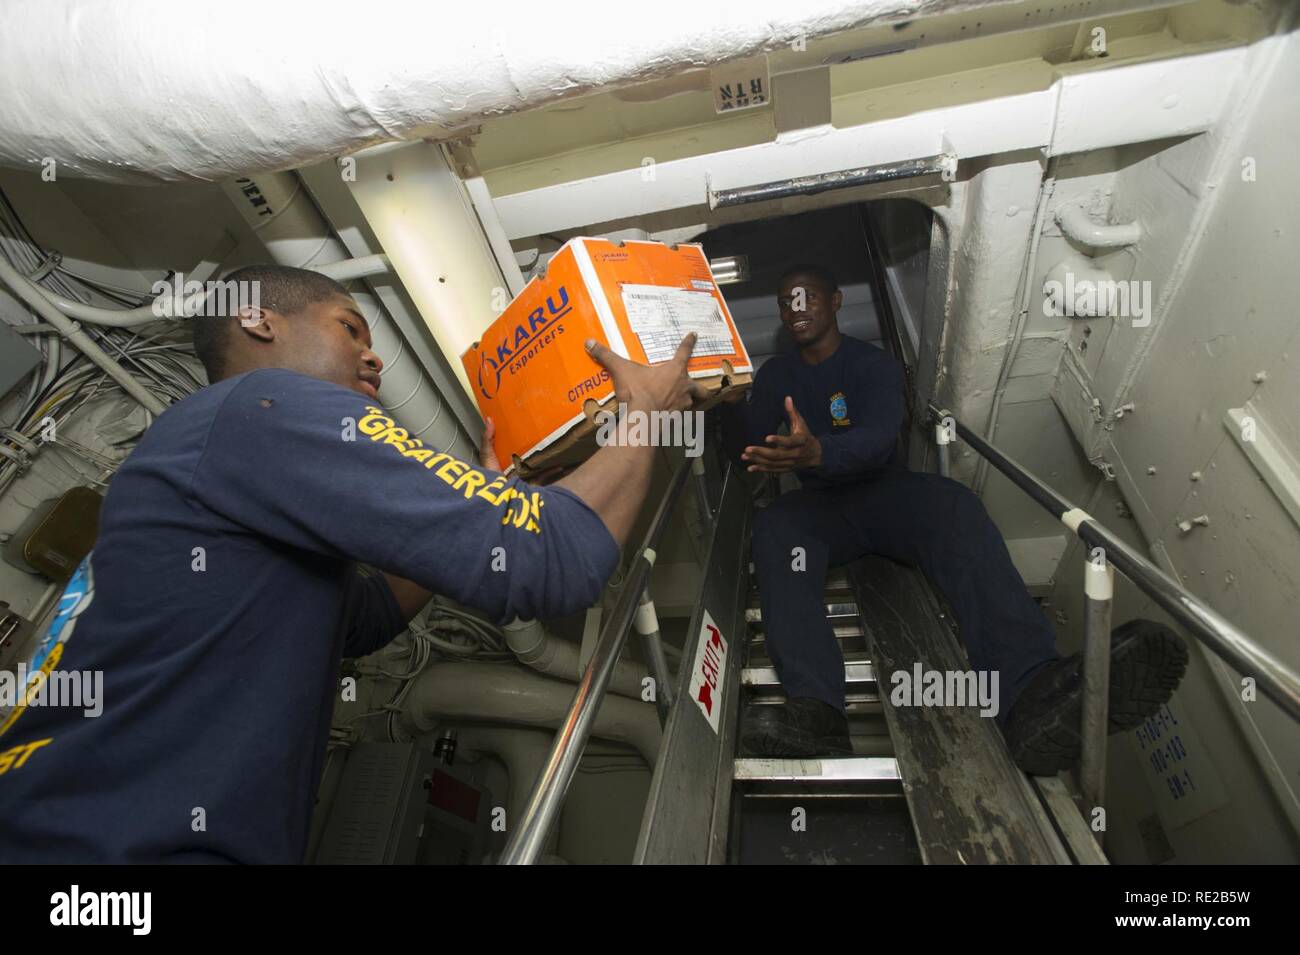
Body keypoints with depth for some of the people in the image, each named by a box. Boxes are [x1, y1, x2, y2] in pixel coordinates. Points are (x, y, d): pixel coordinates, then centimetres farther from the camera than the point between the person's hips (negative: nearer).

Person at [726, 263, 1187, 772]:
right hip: (821, 508, 1)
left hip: (885, 492, 0)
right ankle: (815, 712, -55)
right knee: (773, 524, -34)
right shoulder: (776, 375, 16)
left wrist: (817, 452, -38)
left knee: (952, 504, -34)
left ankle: (1032, 698, -55)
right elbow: (752, 447, 5)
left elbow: (879, 437, -16)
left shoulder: (874, 364, 5)